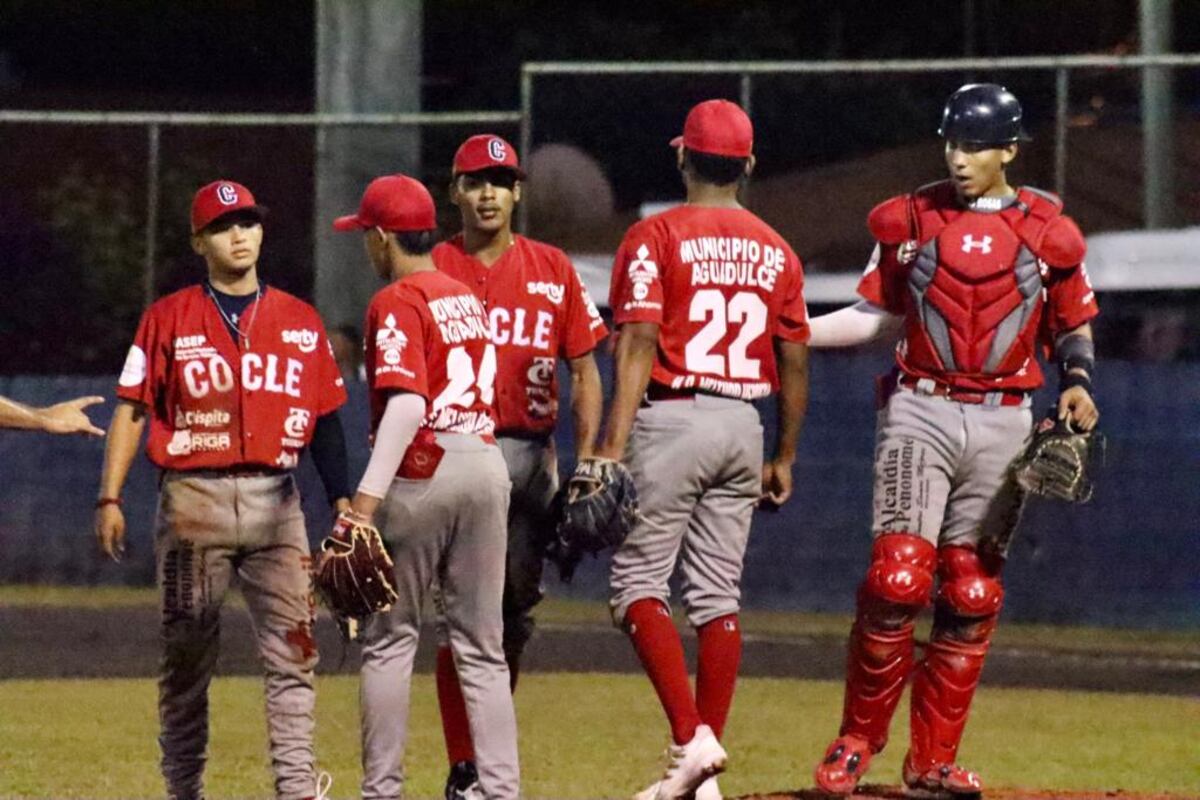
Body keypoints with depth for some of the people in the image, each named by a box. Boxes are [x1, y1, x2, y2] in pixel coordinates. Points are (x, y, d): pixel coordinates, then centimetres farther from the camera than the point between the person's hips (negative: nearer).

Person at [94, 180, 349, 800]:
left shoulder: (300, 321, 11)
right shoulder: (168, 319, 4)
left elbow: (325, 418, 11)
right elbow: (132, 409, 2)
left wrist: (342, 498, 2)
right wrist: (109, 499, -6)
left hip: (274, 499, 2)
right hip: (193, 498, -2)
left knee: (292, 650, -6)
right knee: (186, 655, 4)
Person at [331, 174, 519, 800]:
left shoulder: (397, 302, -10)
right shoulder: (468, 298, 15)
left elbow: (406, 403, -23)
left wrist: (367, 498, -28)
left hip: (422, 475, -7)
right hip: (487, 467, 7)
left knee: (388, 639, 5)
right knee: (481, 647, 8)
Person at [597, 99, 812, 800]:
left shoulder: (656, 237, -6)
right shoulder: (776, 251, 9)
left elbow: (640, 343, -14)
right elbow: (795, 360, 11)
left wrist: (613, 445, -17)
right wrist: (784, 457, 19)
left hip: (671, 419, -5)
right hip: (743, 425, 5)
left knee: (639, 582, 0)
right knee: (719, 594, 8)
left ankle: (691, 737, -16)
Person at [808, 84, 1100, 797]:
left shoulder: (1047, 230, 5)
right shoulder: (911, 218, 5)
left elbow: (1073, 325, 13)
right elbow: (878, 315, 10)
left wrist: (1078, 382, -6)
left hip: (1002, 423, 1)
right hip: (922, 411, -1)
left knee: (971, 596, 2)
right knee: (897, 581, -12)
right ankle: (857, 742, -1)